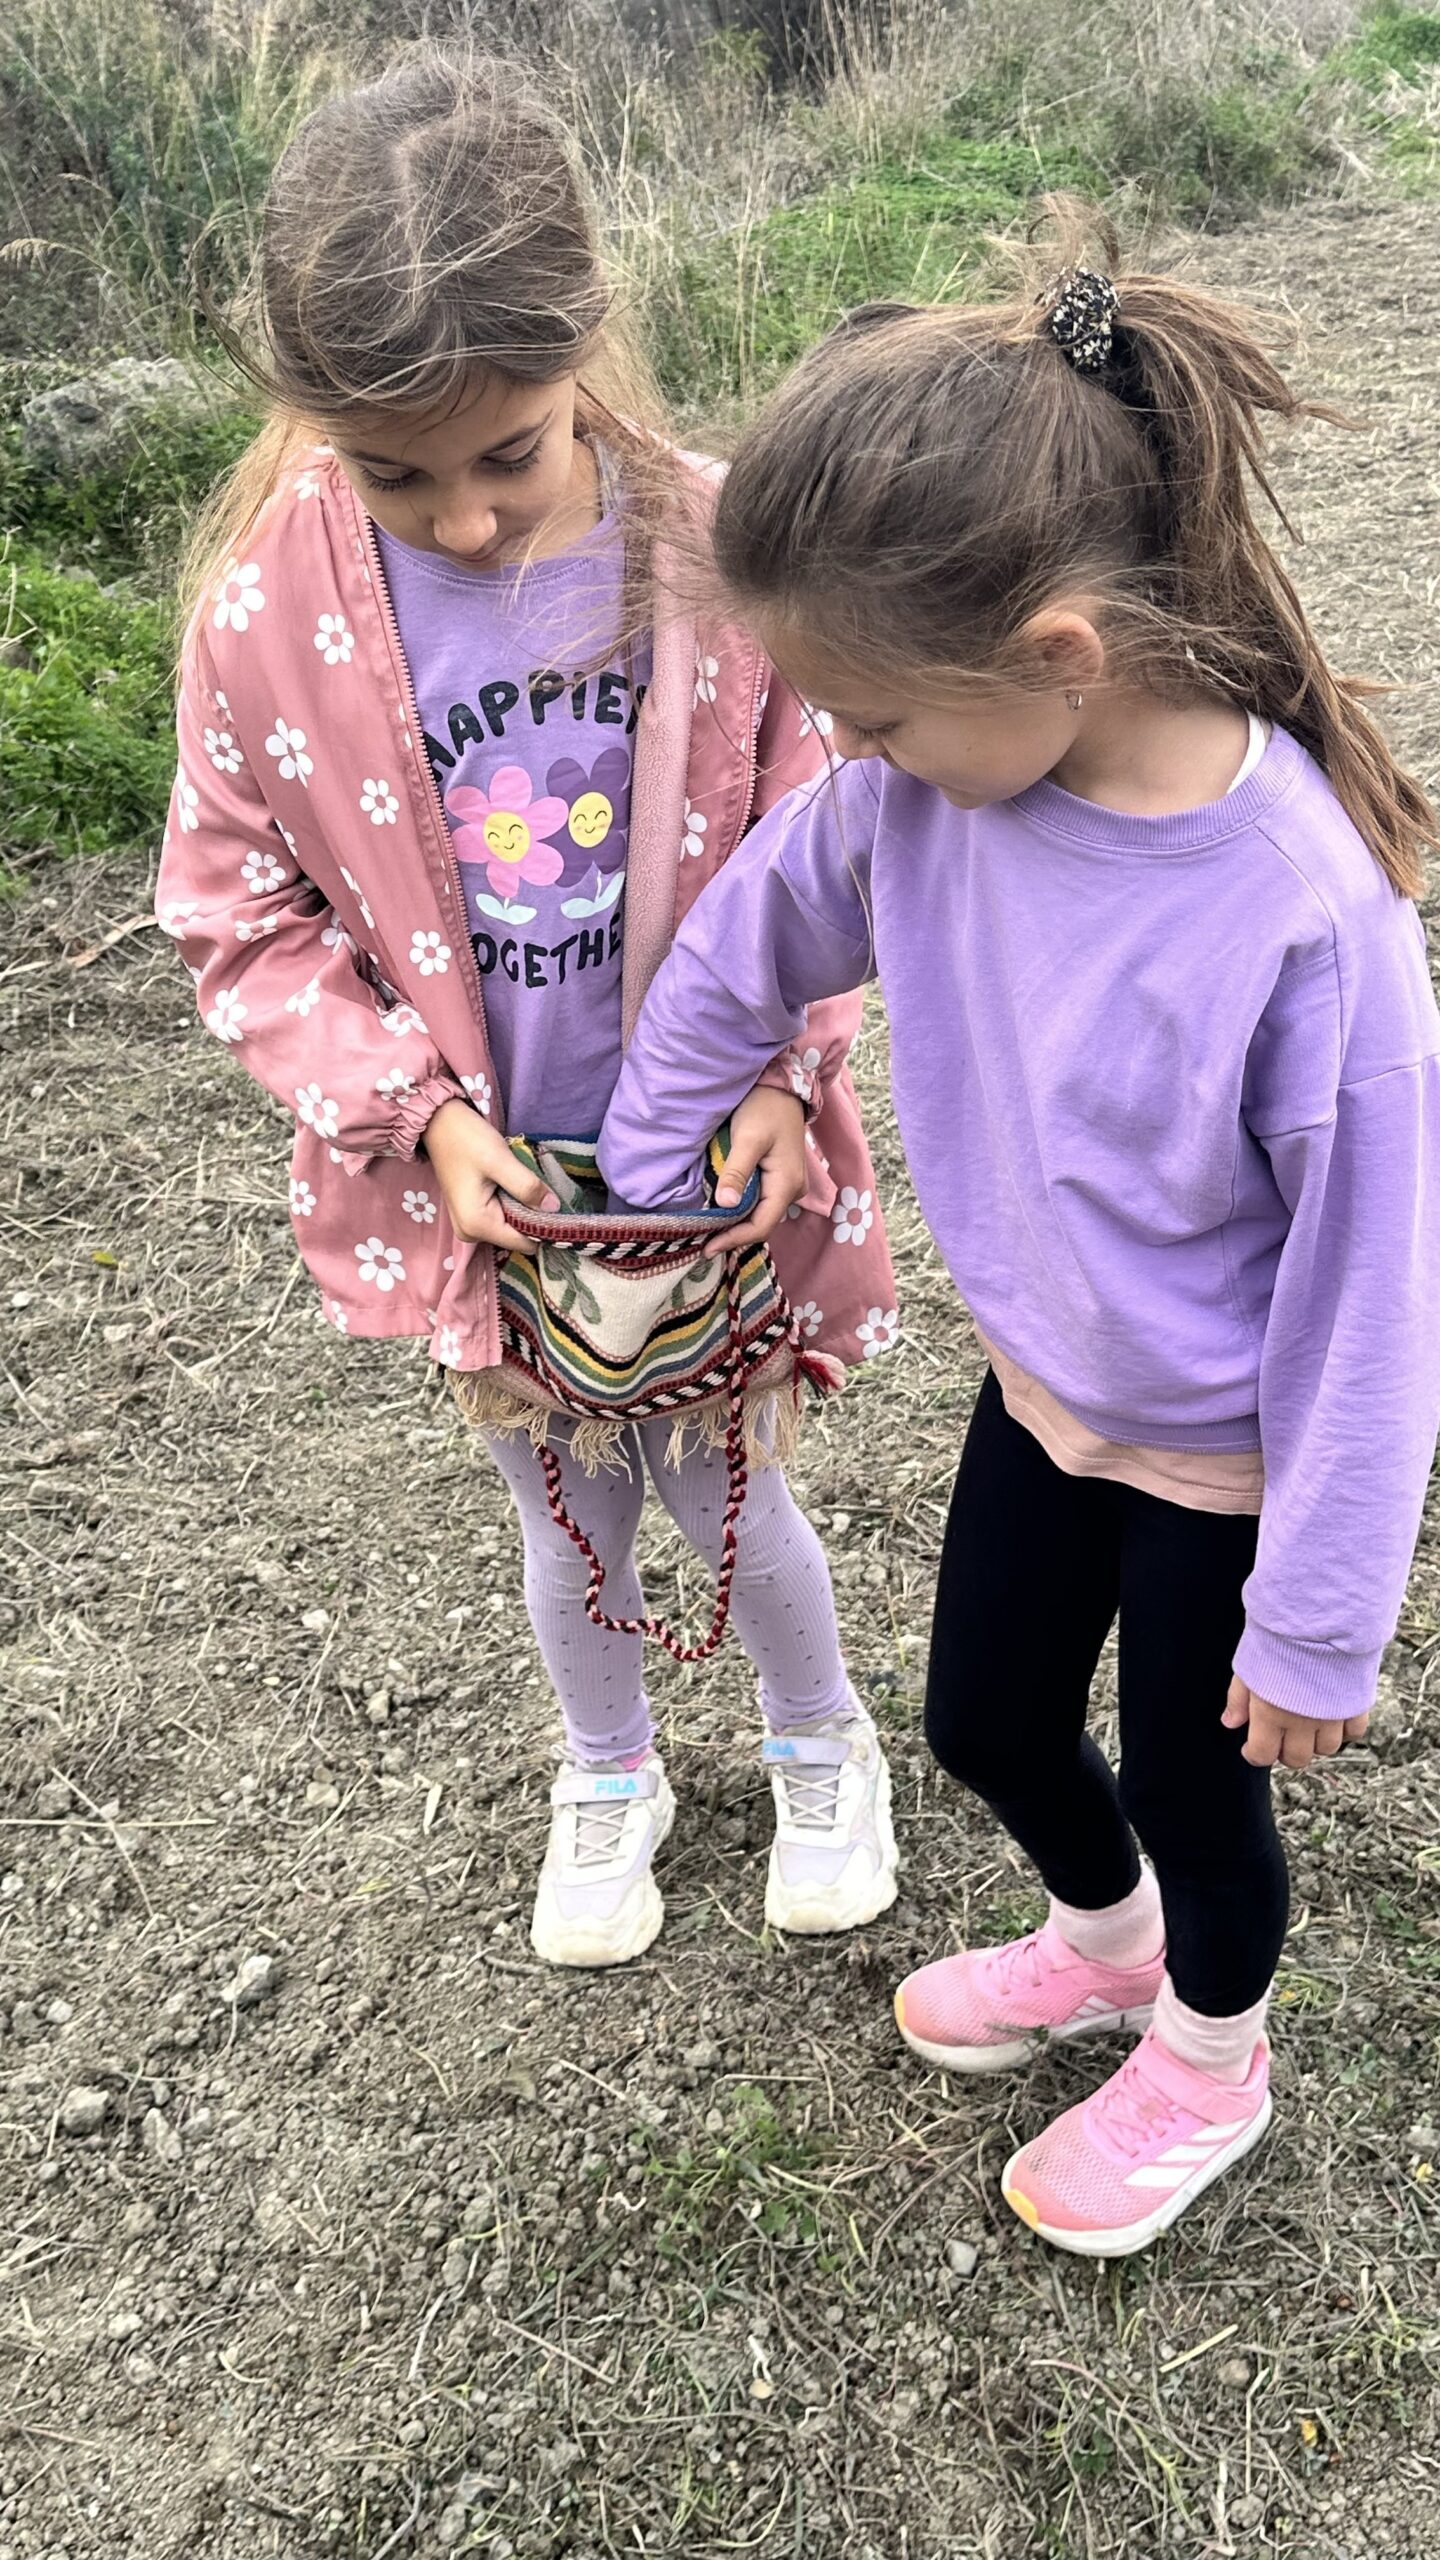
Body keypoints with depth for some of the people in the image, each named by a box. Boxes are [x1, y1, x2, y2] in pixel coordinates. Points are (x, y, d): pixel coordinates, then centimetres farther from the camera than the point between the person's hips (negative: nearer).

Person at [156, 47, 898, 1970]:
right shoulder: (271, 609, -16)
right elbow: (242, 914, -6)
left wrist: (782, 1072, -17)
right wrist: (417, 1108, -16)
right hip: (479, 1174, 1)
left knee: (720, 1484, 17)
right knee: (568, 1510, 20)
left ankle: (820, 1741, 49)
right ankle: (610, 1779, 50)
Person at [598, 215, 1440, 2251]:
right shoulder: (926, 785, -18)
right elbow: (745, 948, 1)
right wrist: (636, 1172, 13)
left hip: (1222, 1449, -5)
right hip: (1040, 1381, 6)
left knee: (1192, 1782, 18)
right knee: (986, 1722, 24)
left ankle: (1209, 2059, 52)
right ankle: (1104, 1938, 58)